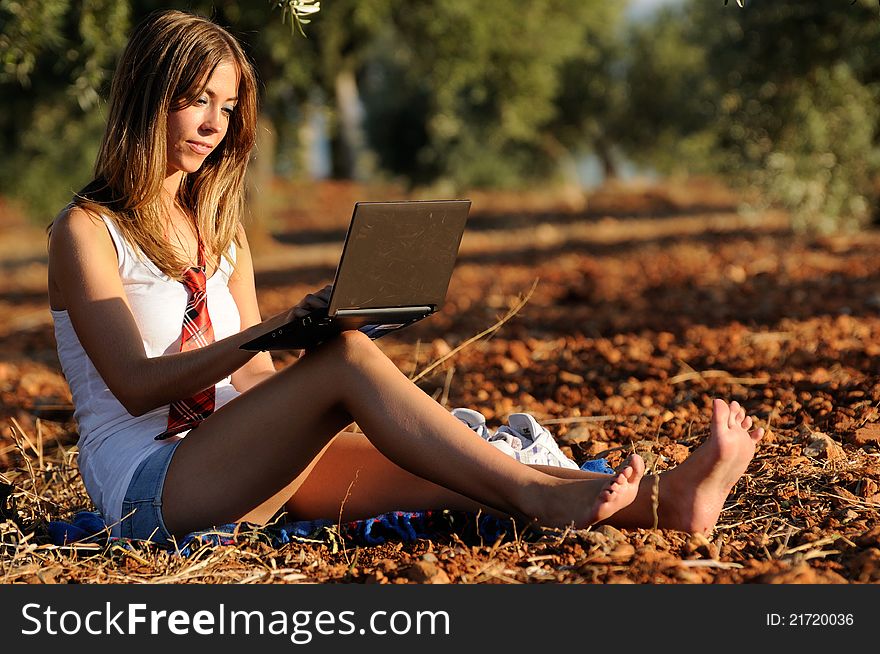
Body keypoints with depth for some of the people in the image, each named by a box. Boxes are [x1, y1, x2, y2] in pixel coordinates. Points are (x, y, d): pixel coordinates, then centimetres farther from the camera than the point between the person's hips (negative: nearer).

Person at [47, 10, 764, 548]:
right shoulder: (87, 230, -2)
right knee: (347, 355, -29)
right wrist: (272, 330, -25)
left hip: (236, 465, 6)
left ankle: (658, 501, -35)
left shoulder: (220, 232, 20)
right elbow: (135, 385, -15)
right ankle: (538, 498, -36)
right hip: (147, 486, -6)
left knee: (423, 475, -20)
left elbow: (256, 381, 15)